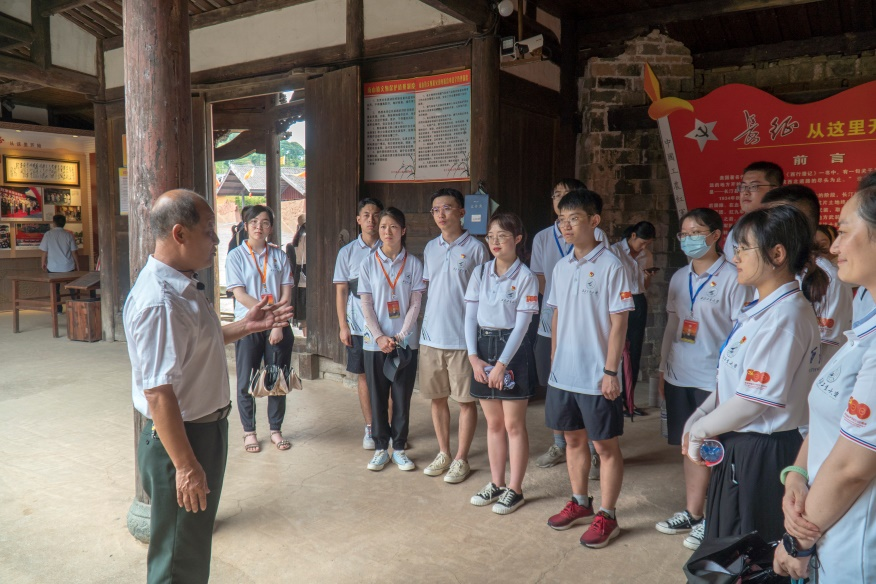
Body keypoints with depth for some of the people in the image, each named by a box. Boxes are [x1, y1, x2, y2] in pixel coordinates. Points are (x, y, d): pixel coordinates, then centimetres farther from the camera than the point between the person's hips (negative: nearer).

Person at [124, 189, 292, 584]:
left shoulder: (183, 287, 5)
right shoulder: (159, 302, -28)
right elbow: (158, 393, -29)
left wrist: (246, 326, 9)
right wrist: (186, 466, -25)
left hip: (206, 428, 10)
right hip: (180, 439, -10)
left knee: (197, 541, 28)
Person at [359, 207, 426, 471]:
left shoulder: (413, 264, 0)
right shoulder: (368, 264, 1)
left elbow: (416, 304, -2)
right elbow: (366, 305, -1)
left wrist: (400, 336, -11)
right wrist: (380, 337, -11)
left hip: (405, 342, 0)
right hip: (375, 341, 0)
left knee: (402, 397, 6)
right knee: (377, 397, 7)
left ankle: (399, 447, 19)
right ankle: (380, 448, 20)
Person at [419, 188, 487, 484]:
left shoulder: (475, 248, -5)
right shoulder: (430, 248, 10)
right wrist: (423, 324, 10)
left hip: (462, 337, -5)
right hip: (431, 336, 5)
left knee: (466, 400, 5)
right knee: (437, 398, 13)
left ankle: (461, 459, 18)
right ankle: (443, 454, 28)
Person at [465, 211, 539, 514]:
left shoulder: (526, 277, -8)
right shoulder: (480, 273, 5)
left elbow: (521, 325, -12)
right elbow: (470, 316, 3)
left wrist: (502, 363, -16)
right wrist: (474, 357, -6)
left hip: (512, 349, -5)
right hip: (483, 347, 5)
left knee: (514, 424, 4)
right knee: (493, 423, 14)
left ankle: (515, 489, 16)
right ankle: (496, 483, 26)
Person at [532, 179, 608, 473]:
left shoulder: (596, 235, -2)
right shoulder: (542, 238, 9)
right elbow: (540, 282, 9)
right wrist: (555, 310, -5)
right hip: (550, 325, 4)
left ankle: (594, 453, 15)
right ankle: (559, 446, 29)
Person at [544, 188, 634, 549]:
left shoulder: (609, 265, -12)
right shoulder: (561, 267, 7)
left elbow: (619, 323, -13)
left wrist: (610, 371, -15)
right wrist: (554, 361, 12)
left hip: (596, 376, -6)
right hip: (562, 374, 7)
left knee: (606, 446, 8)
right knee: (573, 439, 18)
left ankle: (607, 517, 21)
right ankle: (580, 503, 35)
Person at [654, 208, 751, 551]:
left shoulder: (731, 278, -9)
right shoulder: (678, 278, 9)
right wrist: (663, 369, 13)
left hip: (714, 379, -6)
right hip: (679, 376, 6)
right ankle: (692, 513, 28)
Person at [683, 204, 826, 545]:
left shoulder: (785, 316, -21)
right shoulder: (763, 308, 9)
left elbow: (754, 402, -22)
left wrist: (700, 430, -10)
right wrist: (700, 416, 2)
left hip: (763, 455, -9)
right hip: (741, 447, 9)